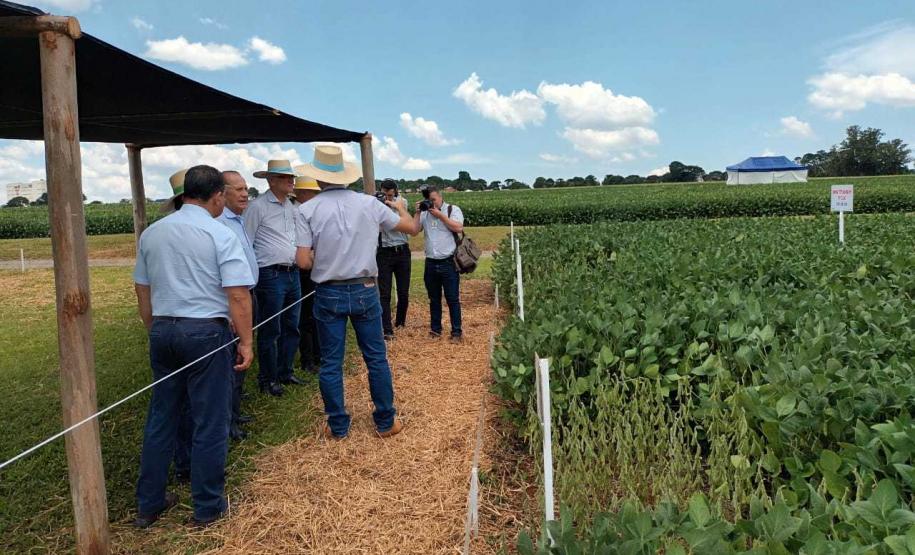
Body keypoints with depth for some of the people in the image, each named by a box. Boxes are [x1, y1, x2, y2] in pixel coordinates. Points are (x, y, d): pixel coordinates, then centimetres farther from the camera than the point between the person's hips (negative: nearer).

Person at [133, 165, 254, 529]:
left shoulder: (151, 233, 8)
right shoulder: (220, 235, -9)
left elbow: (142, 291, 15)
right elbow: (238, 296, -15)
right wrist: (246, 342, -7)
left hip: (162, 331, 6)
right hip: (205, 332, -6)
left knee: (161, 417, 16)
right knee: (209, 422, 6)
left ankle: (148, 505, 27)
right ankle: (208, 508, 17)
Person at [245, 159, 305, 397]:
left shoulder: (292, 207, 13)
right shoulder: (257, 206, -8)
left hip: (292, 274, 7)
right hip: (270, 276, -7)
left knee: (291, 328, 14)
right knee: (270, 331, 2)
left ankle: (285, 372, 29)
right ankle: (267, 379, 15)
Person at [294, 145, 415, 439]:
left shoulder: (307, 210, -7)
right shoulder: (369, 203, -2)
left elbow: (303, 262, -11)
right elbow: (410, 227, 9)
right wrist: (401, 208, 30)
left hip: (328, 294, -1)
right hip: (364, 291, 1)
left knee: (331, 363, 10)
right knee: (376, 358, 12)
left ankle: (337, 427, 21)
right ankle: (386, 421, 22)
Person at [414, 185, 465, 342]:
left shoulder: (453, 209, 1)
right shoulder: (424, 213, 10)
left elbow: (459, 228, -15)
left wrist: (439, 214, -12)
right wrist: (417, 213, -5)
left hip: (448, 262, -4)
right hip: (431, 263, 4)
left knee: (452, 298, -1)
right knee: (434, 299, 12)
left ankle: (456, 331, 5)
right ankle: (435, 329, 22)